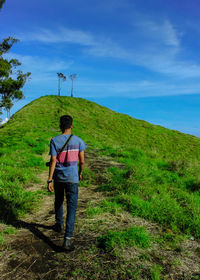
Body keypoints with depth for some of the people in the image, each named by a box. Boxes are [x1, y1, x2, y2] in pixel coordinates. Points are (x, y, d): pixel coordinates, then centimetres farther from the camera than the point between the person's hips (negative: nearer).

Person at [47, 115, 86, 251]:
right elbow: (82, 161, -2)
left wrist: (49, 180, -9)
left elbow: (53, 161, -13)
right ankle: (67, 239, -5)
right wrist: (80, 173, 16)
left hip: (58, 178, 1)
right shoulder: (78, 141, -5)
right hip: (72, 178, -1)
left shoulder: (54, 141, -8)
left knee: (58, 201, 24)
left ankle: (59, 224, 43)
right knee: (72, 207, 1)